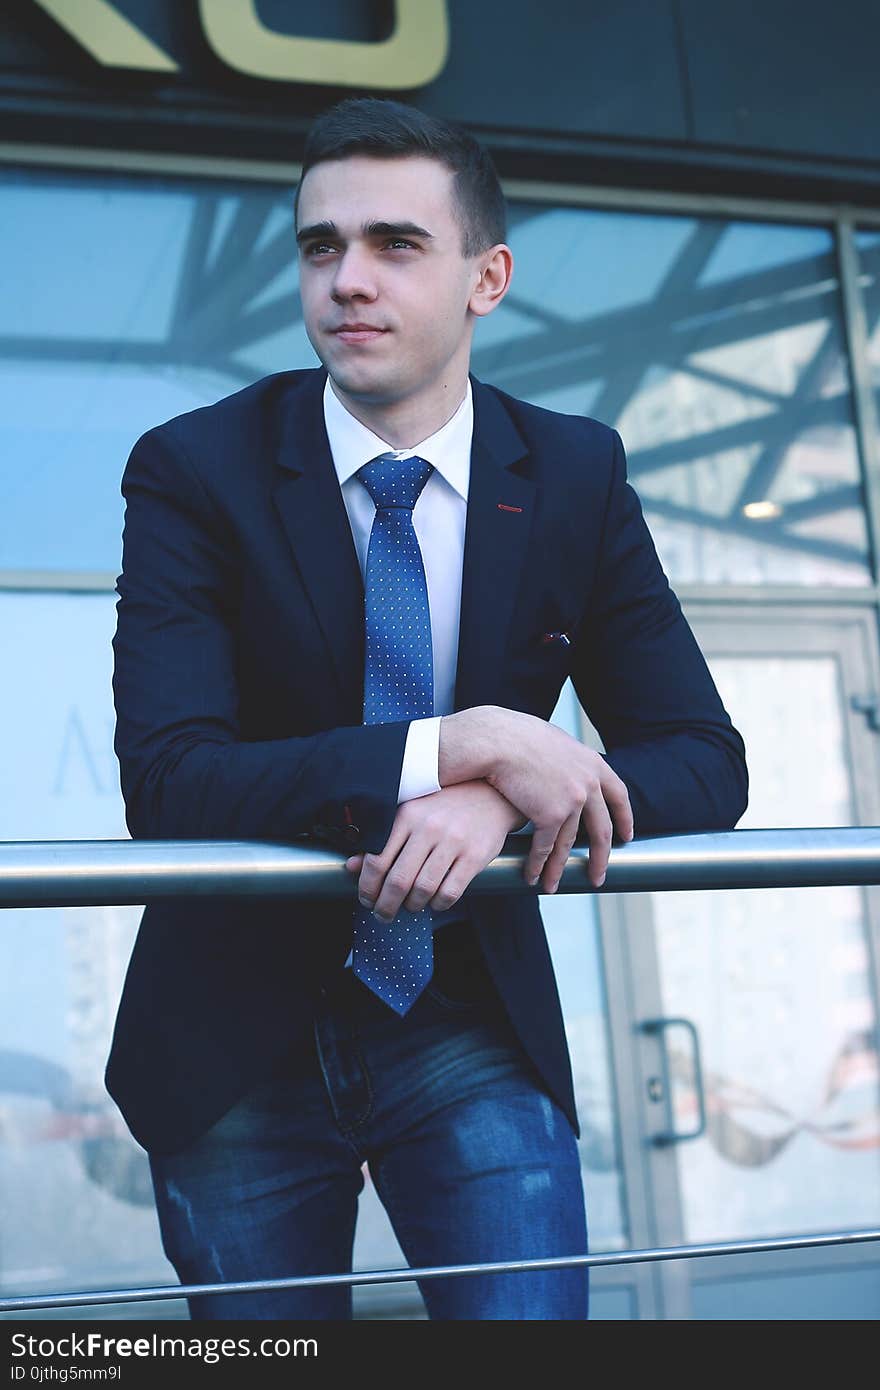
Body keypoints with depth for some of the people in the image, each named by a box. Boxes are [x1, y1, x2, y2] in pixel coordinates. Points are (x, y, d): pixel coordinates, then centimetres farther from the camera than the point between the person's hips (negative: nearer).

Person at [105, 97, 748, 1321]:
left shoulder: (575, 475, -2)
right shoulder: (195, 470, -10)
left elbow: (706, 765, -4)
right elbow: (166, 783, -21)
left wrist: (500, 802, -24)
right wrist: (459, 744, -30)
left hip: (471, 1026, 1)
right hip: (238, 1048, -1)